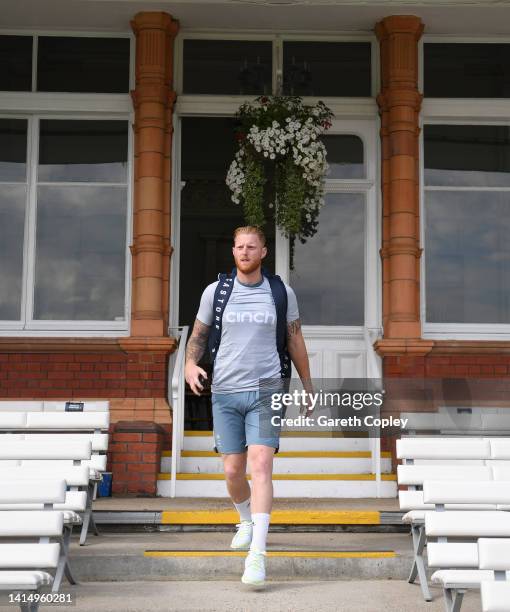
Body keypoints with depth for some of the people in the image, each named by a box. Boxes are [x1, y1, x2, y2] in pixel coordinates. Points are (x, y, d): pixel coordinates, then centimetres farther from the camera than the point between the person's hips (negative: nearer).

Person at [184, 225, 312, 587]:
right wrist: (191, 364, -8)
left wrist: (308, 387, 15)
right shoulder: (215, 291, 4)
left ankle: (257, 554, -18)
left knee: (261, 465, -16)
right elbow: (198, 336, 13)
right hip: (225, 393, 2)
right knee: (233, 471, 6)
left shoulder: (282, 293, 3)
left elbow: (295, 341, 13)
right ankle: (247, 521, 38)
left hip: (266, 392, -2)